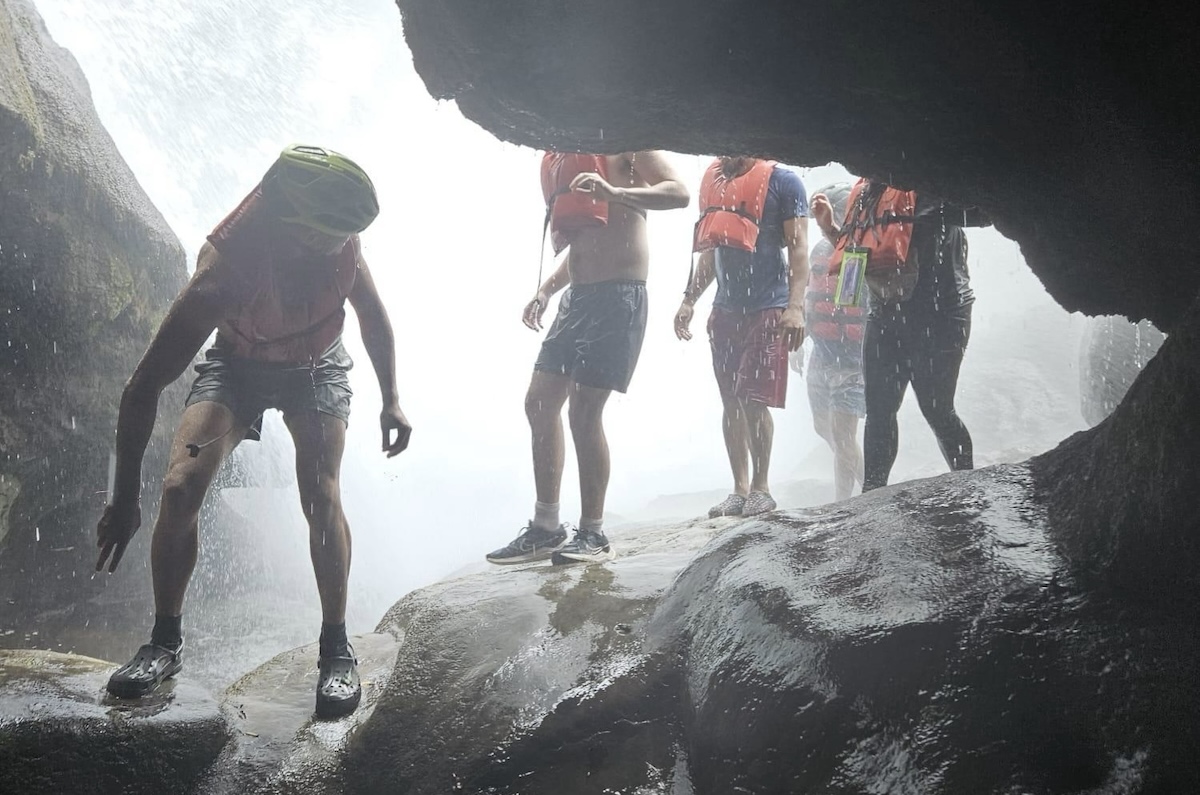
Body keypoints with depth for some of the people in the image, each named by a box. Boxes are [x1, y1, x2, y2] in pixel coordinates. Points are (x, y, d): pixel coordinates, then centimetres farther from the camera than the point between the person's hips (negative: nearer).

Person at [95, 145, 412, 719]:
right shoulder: (222, 273, -39)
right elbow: (142, 389, -32)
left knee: (320, 494, -19)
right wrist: (123, 500, -30)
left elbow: (373, 317, -7)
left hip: (315, 370, 1)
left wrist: (390, 402, -5)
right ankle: (165, 644, 1)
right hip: (237, 365, -1)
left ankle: (336, 651, -6)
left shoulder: (340, 246, -31)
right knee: (180, 487, -17)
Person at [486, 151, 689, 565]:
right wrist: (546, 290, 16)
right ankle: (546, 527, 14)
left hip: (619, 294, -9)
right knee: (539, 403, 5)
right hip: (577, 295, 9)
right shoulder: (561, 157, 20)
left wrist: (614, 193, -29)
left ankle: (593, 535, 2)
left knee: (584, 411, -10)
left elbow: (678, 192, -15)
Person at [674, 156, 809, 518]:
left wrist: (795, 307, -19)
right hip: (725, 309, 6)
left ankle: (761, 488, 2)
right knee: (731, 402, 6)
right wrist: (689, 300, 17)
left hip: (767, 310, -6)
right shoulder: (713, 180, 15)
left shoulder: (782, 180, -3)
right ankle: (740, 489, 12)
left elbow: (798, 248, -9)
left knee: (754, 400, -10)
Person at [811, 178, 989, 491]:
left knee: (936, 408, -2)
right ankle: (872, 493, 12)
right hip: (885, 315, 7)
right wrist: (829, 226, 9)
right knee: (878, 409, 6)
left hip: (937, 315, -7)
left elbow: (982, 212, -21)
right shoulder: (865, 191, 13)